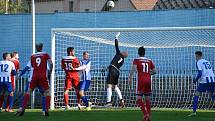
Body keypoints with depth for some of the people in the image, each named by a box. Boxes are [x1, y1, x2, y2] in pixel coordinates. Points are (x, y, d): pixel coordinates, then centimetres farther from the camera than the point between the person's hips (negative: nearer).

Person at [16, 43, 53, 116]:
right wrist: (50, 71, 10)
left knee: (29, 91, 11)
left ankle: (22, 108, 1)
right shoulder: (45, 55, 6)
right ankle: (46, 110, -6)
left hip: (34, 76, 2)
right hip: (43, 76, -2)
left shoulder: (32, 56, 12)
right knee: (47, 92, 9)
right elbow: (51, 64, -6)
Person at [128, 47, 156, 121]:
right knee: (147, 99, 10)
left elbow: (133, 68, -15)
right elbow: (154, 71, 11)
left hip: (141, 81, -4)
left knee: (139, 99, -2)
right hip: (148, 81, 4)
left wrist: (130, 78, -18)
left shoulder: (136, 60, 2)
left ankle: (146, 114, -21)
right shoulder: (149, 61, 12)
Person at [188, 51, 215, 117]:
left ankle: (194, 111, -8)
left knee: (196, 95, 0)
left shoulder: (198, 62, -1)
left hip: (204, 81, -6)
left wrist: (195, 81, 2)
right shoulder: (207, 61, 19)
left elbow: (200, 74, -12)